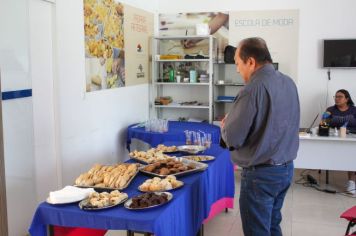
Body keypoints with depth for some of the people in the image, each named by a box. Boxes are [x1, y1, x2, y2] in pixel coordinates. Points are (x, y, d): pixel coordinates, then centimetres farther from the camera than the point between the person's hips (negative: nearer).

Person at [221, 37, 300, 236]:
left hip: (261, 174, -8)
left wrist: (226, 124, 2)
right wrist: (236, 120, 14)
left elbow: (233, 138, -20)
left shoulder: (254, 88, -21)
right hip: (287, 167, 8)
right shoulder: (289, 83, 4)